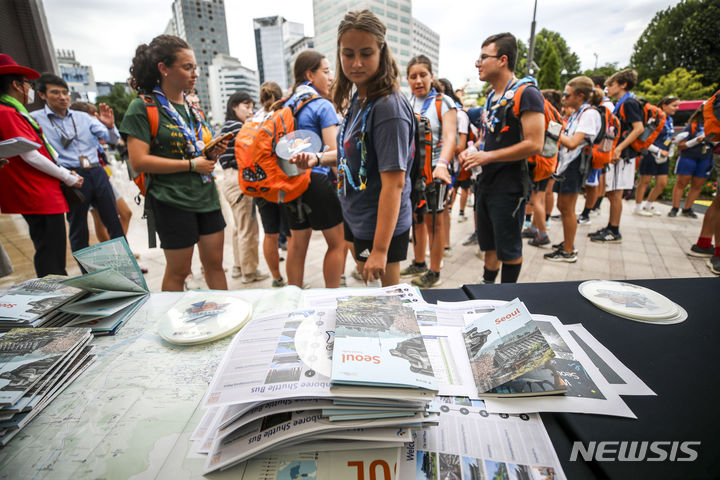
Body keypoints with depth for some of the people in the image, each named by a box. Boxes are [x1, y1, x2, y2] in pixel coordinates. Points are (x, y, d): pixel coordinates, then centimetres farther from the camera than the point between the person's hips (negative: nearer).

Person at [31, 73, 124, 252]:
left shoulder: (83, 117, 12)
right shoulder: (35, 119, 3)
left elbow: (112, 139, 7)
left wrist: (110, 126, -15)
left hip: (97, 173, 3)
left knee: (114, 223, 7)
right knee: (79, 231, 6)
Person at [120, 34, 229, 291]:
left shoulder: (193, 109, 15)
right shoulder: (143, 107, -5)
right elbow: (139, 161, -14)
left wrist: (213, 152, 1)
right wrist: (192, 165, -16)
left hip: (206, 195, 6)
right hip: (173, 201, -6)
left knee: (214, 263, 12)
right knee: (178, 271, 6)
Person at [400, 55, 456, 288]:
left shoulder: (443, 102, -1)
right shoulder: (404, 104, 14)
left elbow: (450, 137, -15)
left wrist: (442, 164, -33)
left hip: (434, 169, -5)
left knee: (434, 220, -1)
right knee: (416, 217, 13)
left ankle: (434, 273, 12)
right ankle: (418, 263, 30)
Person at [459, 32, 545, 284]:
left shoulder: (526, 94, -12)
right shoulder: (492, 96, 15)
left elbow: (534, 145, -21)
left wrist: (488, 156, -18)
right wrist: (474, 151, 4)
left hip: (509, 186, -8)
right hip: (486, 183, 8)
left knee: (509, 249, 5)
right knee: (489, 244, 19)